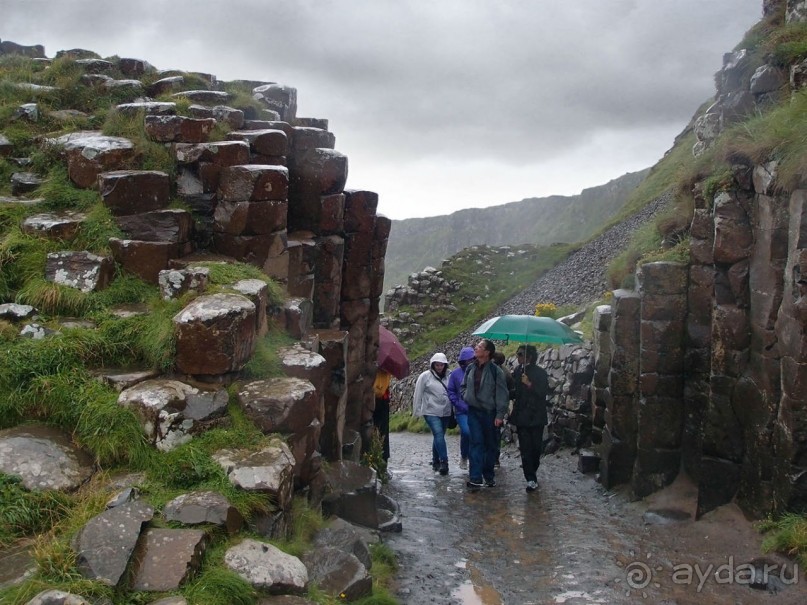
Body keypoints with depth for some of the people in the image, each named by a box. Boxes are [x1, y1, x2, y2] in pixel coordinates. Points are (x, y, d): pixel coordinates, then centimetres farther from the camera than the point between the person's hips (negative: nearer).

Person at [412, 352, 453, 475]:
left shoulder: (447, 377, 7)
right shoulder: (425, 376, -5)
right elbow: (418, 395, -2)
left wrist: (452, 410, 11)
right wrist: (417, 411, -1)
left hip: (445, 412, 5)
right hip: (431, 412, -5)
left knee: (439, 436, 12)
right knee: (439, 434, -18)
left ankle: (436, 462, 24)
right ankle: (444, 462, -19)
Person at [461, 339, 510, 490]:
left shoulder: (495, 371, -11)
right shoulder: (471, 368, 4)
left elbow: (502, 394, -11)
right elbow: (463, 386, 21)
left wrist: (500, 415, -14)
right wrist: (466, 397, 4)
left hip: (489, 412, -3)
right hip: (473, 411, 3)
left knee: (490, 444, 9)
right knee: (476, 442, -5)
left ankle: (489, 476, 23)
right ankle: (475, 478, -8)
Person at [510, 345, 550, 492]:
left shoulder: (540, 373, -5)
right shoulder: (518, 371, 7)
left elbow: (544, 391, -14)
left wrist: (529, 384, -24)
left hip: (536, 415, -3)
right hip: (521, 415, 3)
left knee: (536, 446, 6)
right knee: (525, 448, -4)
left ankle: (532, 470, 29)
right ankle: (531, 479, -4)